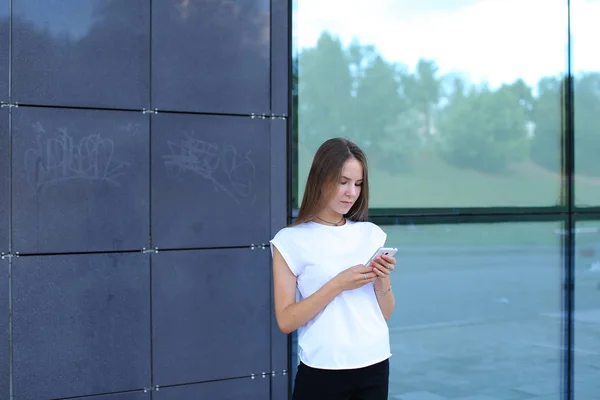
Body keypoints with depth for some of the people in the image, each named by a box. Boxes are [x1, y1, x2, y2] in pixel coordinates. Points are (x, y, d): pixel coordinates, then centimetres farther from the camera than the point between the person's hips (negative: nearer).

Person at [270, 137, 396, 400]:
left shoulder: (371, 234, 5)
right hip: (322, 373, -3)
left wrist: (383, 279, -9)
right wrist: (338, 284, -18)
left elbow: (385, 315, 8)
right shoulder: (291, 240, -6)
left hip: (374, 367, 4)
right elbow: (286, 321, -11)